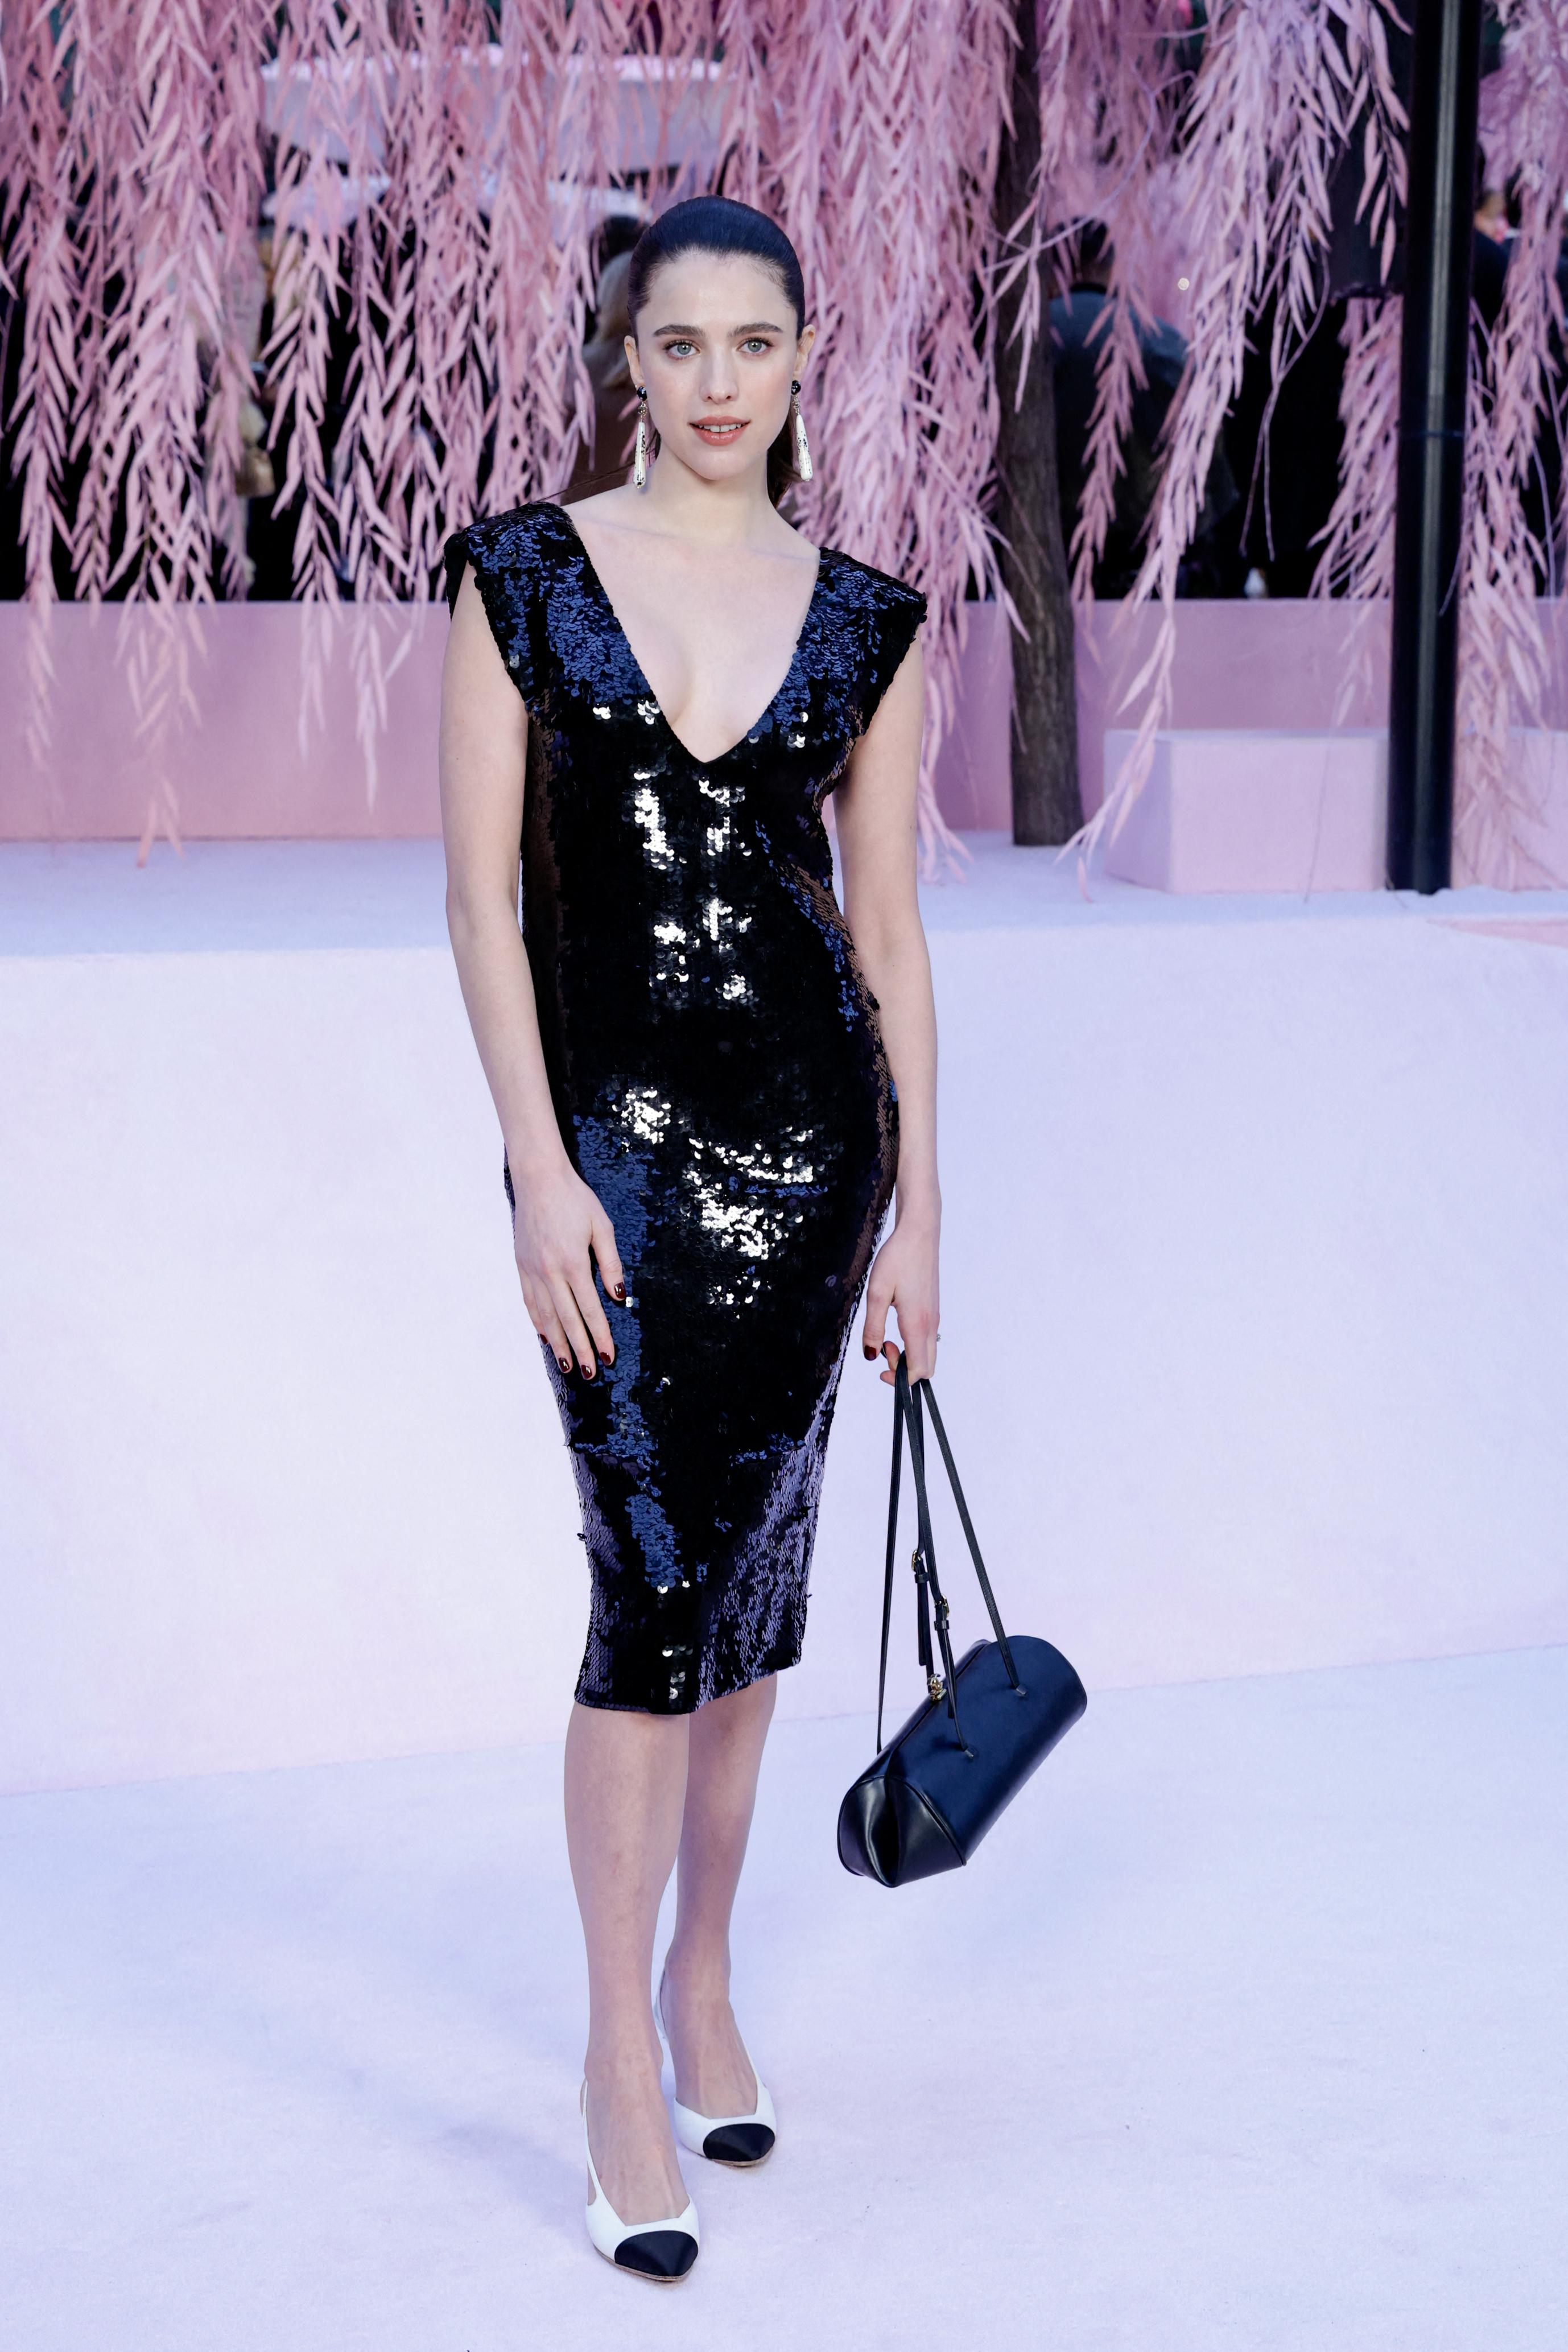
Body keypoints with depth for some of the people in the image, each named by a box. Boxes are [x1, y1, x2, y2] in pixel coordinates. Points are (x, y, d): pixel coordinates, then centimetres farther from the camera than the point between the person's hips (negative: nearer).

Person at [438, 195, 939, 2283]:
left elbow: (890, 934, 7)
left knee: (752, 1569, 10)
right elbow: (482, 892, -4)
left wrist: (919, 1214, 4)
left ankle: (703, 1983, 27)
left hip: (808, 1117, 3)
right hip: (614, 1120, -2)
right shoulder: (523, 577, 0)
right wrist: (539, 1169, -12)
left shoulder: (864, 621, 6)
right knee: (655, 1577, -9)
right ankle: (622, 2054, 1)